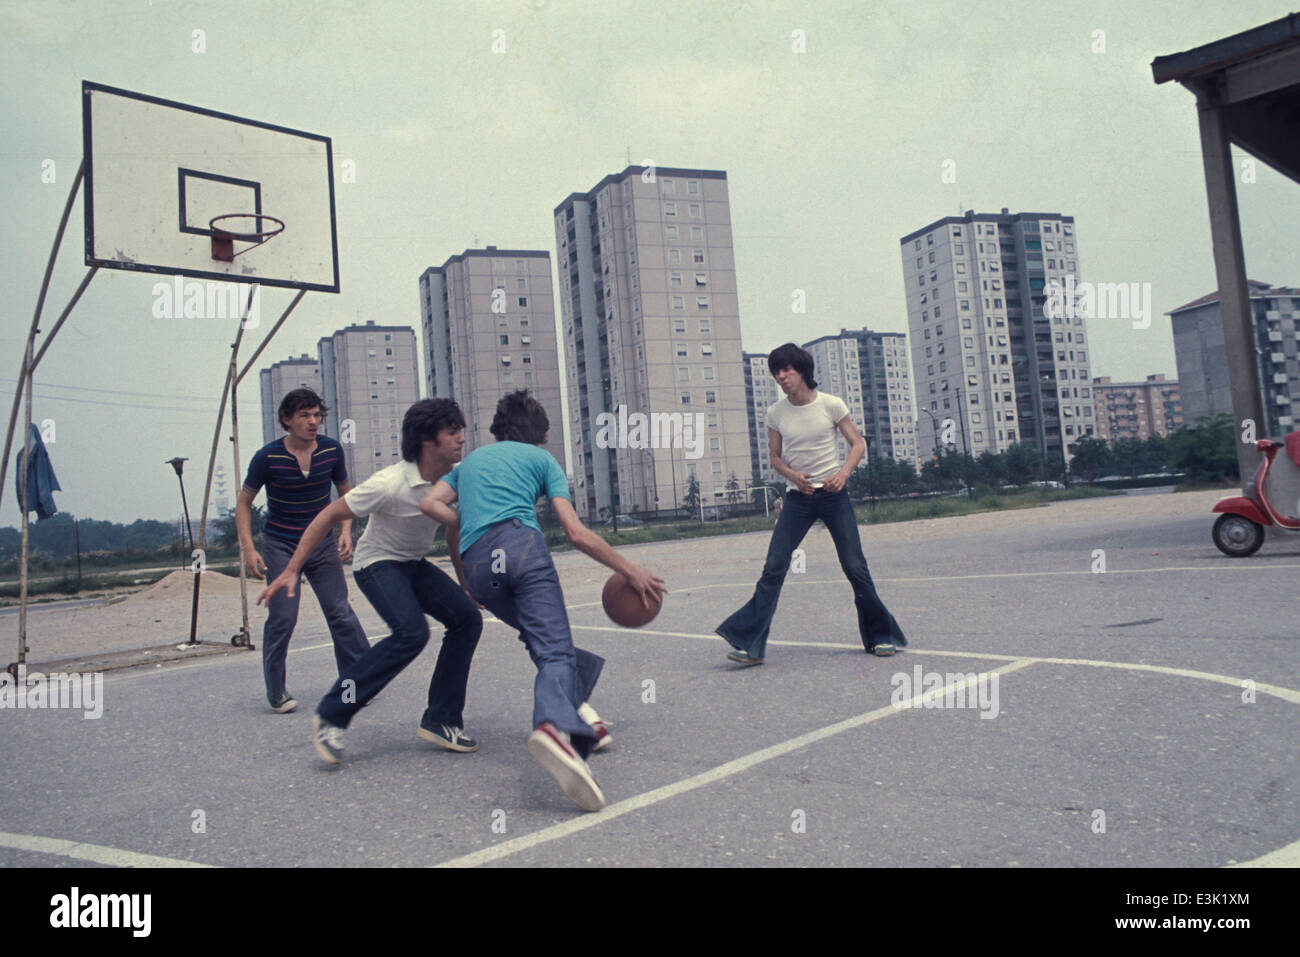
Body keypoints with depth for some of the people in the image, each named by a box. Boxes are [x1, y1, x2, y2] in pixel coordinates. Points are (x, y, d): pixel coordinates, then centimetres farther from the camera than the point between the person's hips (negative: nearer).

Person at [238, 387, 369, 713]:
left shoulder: (331, 450, -5)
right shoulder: (268, 457, -12)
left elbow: (346, 494, 10)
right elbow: (243, 503, -2)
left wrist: (346, 531, -6)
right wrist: (248, 548, -12)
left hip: (322, 544, 2)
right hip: (280, 546, -2)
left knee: (340, 612, -3)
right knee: (282, 618, -6)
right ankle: (276, 693, 10)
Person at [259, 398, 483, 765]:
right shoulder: (390, 484, -27)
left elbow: (453, 534, 10)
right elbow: (329, 516, -19)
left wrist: (466, 585, 14)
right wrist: (291, 570, -20)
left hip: (414, 565, 7)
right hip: (377, 564, -7)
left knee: (467, 617, -10)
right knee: (411, 632, -28)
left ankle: (441, 721, 0)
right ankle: (331, 716, -16)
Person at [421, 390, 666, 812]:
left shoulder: (470, 459, 34)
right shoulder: (540, 458, 22)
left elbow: (431, 502, 14)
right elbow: (576, 533, 11)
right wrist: (630, 570, 17)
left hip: (476, 565, 4)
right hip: (521, 544, -4)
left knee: (541, 639, 22)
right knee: (555, 651, -17)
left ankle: (573, 705, 3)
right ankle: (554, 726, -44)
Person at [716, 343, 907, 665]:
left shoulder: (831, 404, -5)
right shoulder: (776, 413, 2)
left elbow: (858, 444, 0)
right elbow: (776, 457, 10)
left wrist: (843, 472, -19)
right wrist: (794, 476, -11)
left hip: (833, 494, -2)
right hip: (798, 498, 2)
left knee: (854, 567, -1)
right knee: (773, 568, -8)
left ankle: (881, 636, 16)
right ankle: (750, 644, -6)